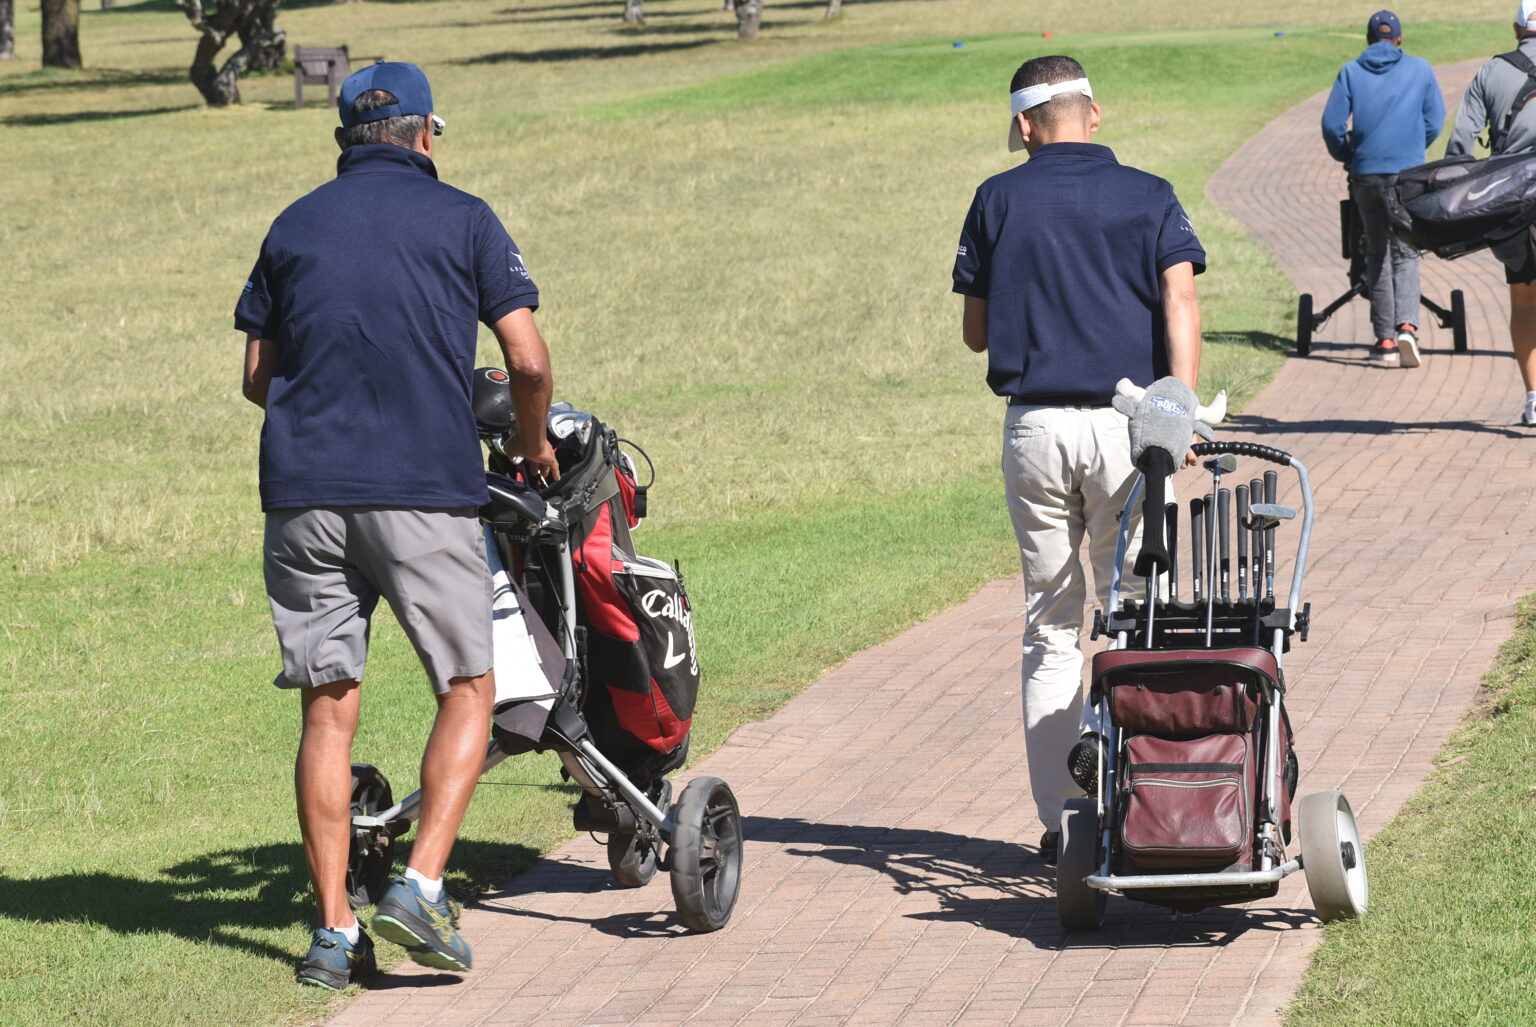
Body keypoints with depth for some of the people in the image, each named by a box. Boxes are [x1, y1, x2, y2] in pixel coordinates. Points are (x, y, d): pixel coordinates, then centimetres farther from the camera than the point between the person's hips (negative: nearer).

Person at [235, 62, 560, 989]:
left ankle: (335, 932, 3)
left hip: (305, 492, 3)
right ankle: (421, 887, -8)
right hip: (425, 490, -3)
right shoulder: (462, 219, 5)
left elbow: (257, 376, 15)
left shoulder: (295, 226, 14)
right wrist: (535, 444, 18)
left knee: (329, 710, 6)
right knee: (469, 690, 8)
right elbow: (528, 360, -1)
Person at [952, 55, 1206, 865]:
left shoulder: (998, 201, 5)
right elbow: (1180, 300, -12)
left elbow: (974, 333, 9)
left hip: (1034, 426, 1)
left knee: (1050, 629, 9)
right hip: (1126, 425, -1)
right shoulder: (1149, 197, 4)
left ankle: (1060, 822, 5)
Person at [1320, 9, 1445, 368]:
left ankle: (1385, 339, 10)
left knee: (1377, 254, 11)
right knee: (1405, 253, 4)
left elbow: (1332, 124, 0)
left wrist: (1345, 154, 19)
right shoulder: (1420, 70, 7)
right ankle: (1406, 326, -19)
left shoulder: (1351, 72, 6)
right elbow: (1435, 121, 9)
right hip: (1409, 171, -1)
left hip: (1367, 173, 1)